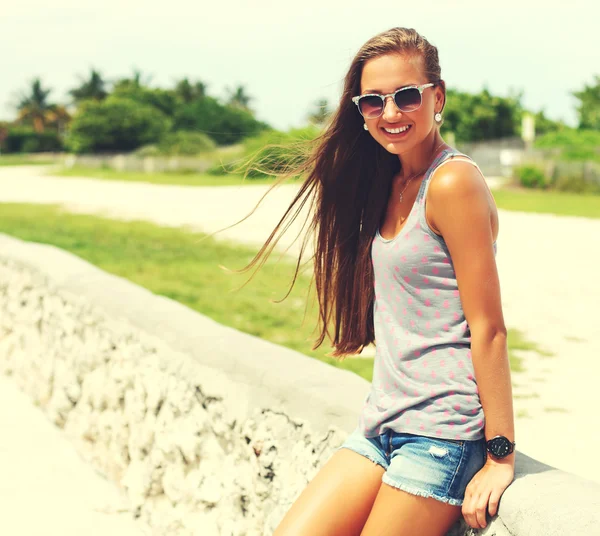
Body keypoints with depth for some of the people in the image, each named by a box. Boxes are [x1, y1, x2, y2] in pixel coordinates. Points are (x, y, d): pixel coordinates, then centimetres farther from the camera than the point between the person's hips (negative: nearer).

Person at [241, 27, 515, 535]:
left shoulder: (453, 182, -14)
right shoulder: (388, 184, 12)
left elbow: (488, 327, -15)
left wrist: (500, 455, -14)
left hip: (443, 431, -7)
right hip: (383, 421, 8)